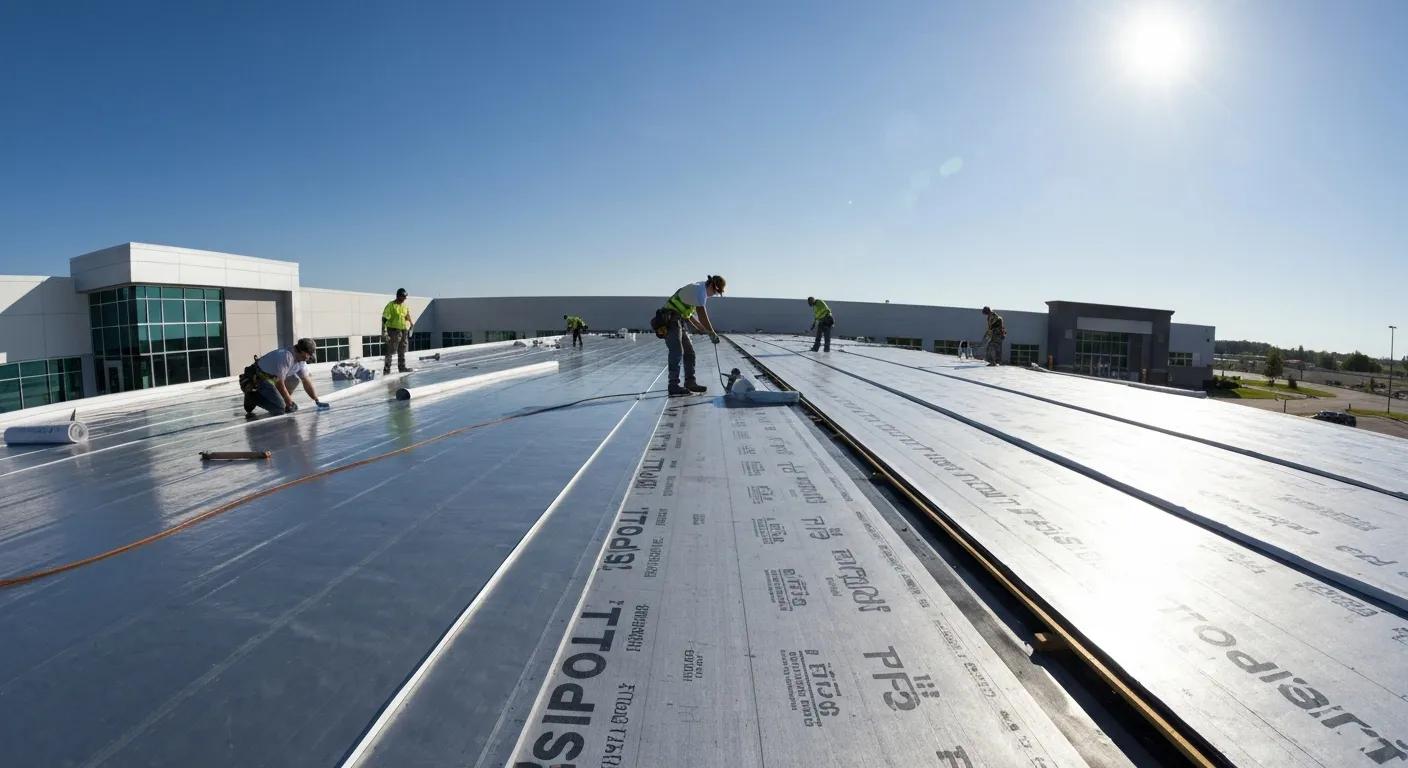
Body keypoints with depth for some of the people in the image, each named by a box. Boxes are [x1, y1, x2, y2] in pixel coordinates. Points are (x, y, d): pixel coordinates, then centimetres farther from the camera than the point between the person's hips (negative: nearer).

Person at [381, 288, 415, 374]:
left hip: (404, 331, 6)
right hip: (393, 331, -6)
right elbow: (384, 319, -11)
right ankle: (386, 369, -4)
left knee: (402, 352, 13)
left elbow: (409, 319, 21)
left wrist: (409, 334, 18)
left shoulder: (405, 306, 12)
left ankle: (402, 367, 22)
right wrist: (384, 332, -17)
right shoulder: (391, 305, -7)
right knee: (390, 351, -6)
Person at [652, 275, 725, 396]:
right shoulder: (699, 289, -11)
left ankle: (690, 382, 16)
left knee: (689, 352, 10)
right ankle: (673, 385, -17)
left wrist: (701, 328, 21)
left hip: (679, 322, 10)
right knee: (677, 352, -16)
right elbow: (702, 315, -16)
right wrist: (712, 333, -9)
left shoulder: (698, 289, 20)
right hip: (670, 320, -10)